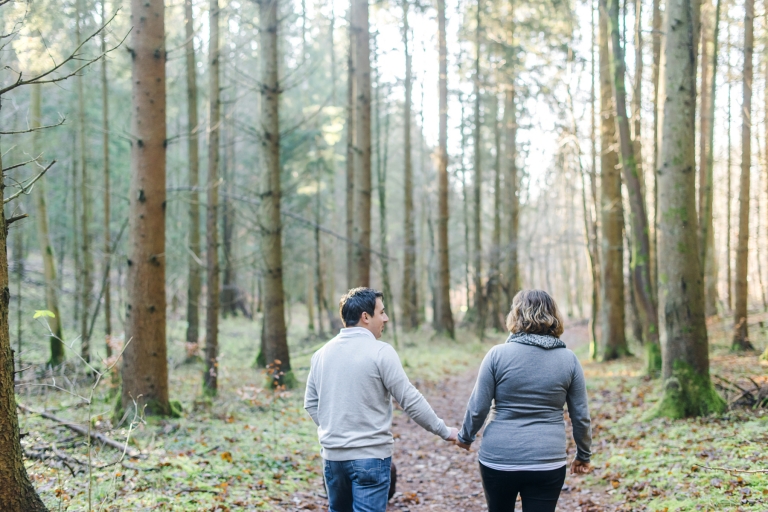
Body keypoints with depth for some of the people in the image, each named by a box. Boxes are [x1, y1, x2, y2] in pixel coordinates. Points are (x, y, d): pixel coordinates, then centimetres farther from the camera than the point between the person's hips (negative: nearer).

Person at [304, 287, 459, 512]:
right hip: (370, 456, -6)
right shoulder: (380, 352, -12)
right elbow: (410, 400, -11)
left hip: (333, 455, 6)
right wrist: (444, 431, -1)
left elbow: (311, 403, 14)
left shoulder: (322, 354, 6)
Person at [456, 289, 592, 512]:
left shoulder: (498, 354, -7)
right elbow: (581, 416, 3)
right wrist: (583, 454, 18)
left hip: (498, 459, 0)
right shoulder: (568, 359, -1)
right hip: (547, 462, 0)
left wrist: (465, 436, 15)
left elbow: (478, 407, -3)